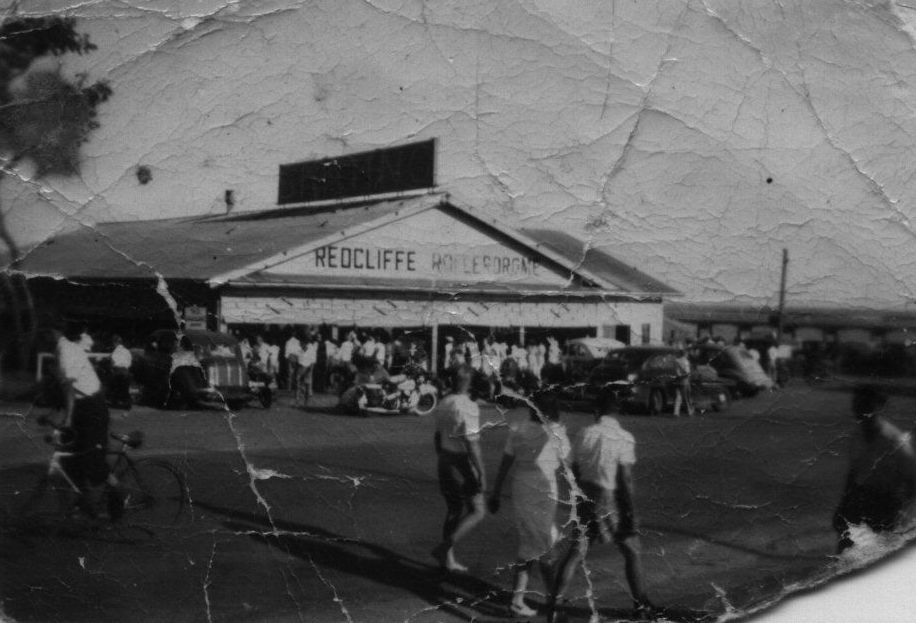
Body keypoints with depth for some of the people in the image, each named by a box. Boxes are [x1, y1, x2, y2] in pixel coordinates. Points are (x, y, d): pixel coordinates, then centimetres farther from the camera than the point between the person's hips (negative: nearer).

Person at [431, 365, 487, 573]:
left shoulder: (444, 404, 6)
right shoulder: (468, 407, -21)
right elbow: (472, 444, -23)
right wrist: (481, 473, -18)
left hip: (445, 462, 8)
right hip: (462, 465, -8)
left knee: (454, 511, 16)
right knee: (477, 512, 3)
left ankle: (449, 559, 20)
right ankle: (444, 548, -4)